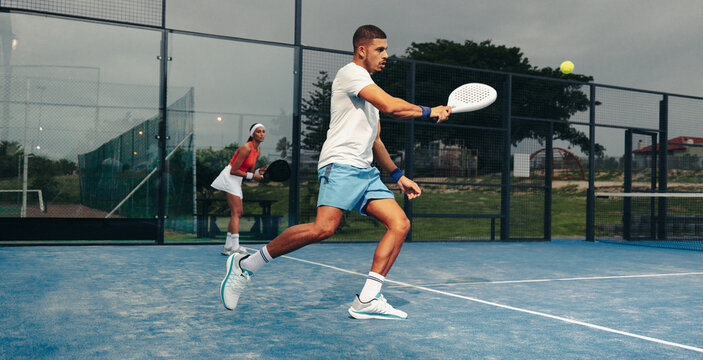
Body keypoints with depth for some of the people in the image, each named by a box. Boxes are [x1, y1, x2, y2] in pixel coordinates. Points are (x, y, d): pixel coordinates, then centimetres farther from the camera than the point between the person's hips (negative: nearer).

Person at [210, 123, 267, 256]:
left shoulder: (257, 151, 11)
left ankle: (228, 247, 12)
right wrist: (252, 176, -17)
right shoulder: (246, 148, -17)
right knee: (236, 212, -16)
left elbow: (249, 172, 15)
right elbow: (234, 170, -19)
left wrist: (258, 171, -4)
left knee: (238, 212, 8)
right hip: (229, 177, -10)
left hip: (237, 180, 10)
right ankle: (235, 248, -20)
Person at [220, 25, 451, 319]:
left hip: (365, 172, 10)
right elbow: (390, 106, -15)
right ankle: (246, 265, -9)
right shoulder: (351, 72, -1)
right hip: (340, 165, -10)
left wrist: (399, 176, 27)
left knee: (400, 223, -5)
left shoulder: (369, 89, 29)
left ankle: (366, 300, -8)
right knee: (324, 228, -26)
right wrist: (429, 112, -2)